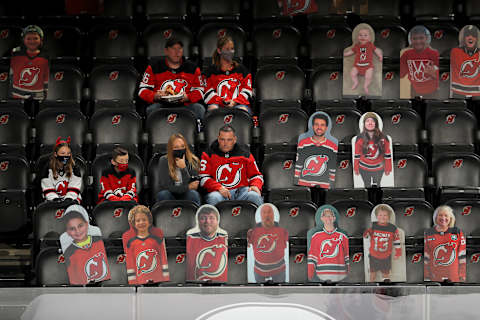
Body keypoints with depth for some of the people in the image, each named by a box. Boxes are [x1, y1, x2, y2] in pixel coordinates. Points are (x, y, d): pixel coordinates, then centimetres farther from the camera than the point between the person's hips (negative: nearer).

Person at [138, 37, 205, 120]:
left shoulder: (193, 69, 14)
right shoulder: (153, 69, 10)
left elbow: (199, 91, 13)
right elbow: (143, 90, 8)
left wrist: (187, 97, -10)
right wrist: (155, 96, -14)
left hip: (185, 104, 1)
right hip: (162, 105, -1)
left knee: (199, 108, -28)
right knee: (151, 109, -32)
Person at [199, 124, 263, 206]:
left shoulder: (245, 154, 16)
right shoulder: (209, 155, 12)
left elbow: (256, 175, 20)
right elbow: (203, 178, 3)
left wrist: (256, 186, -4)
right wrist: (219, 188, -14)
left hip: (241, 191, 1)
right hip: (219, 192, -1)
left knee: (254, 196, -31)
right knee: (214, 198, -37)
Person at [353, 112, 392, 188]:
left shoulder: (383, 138, -17)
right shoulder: (360, 138, -16)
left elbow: (387, 154, -7)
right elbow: (357, 154, -6)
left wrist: (388, 168, -2)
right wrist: (356, 168, 0)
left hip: (378, 168, 0)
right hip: (364, 169, 0)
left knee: (377, 186, 20)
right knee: (367, 186, 19)